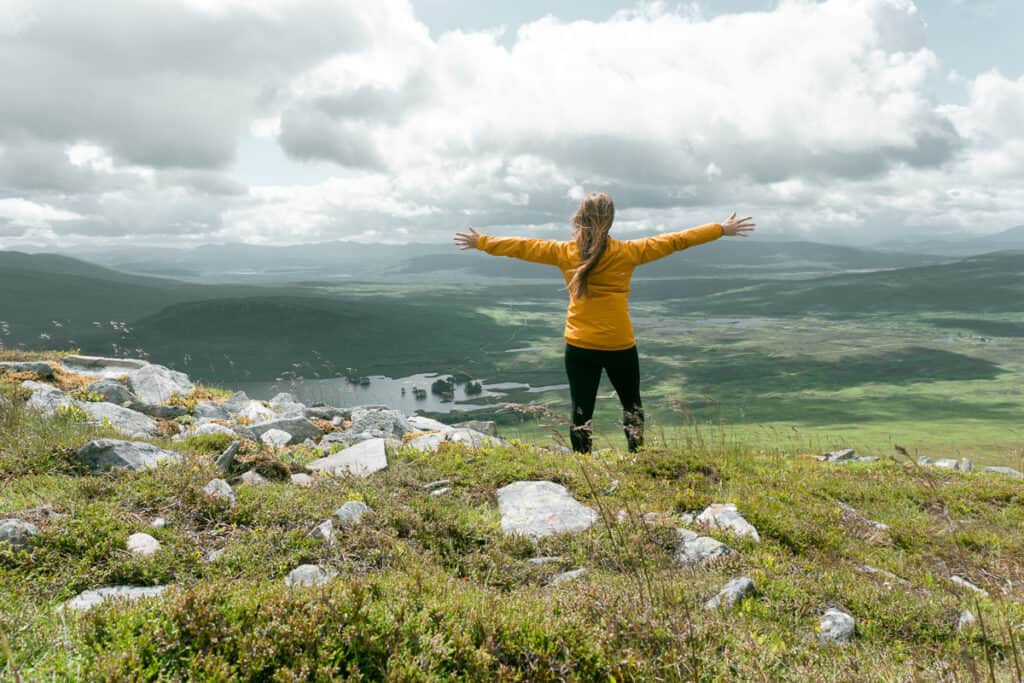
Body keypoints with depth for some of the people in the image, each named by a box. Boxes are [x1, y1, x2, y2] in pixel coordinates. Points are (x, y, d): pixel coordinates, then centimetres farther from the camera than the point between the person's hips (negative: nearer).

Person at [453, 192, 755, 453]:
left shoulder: (564, 253, -3)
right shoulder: (627, 252, -6)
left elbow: (521, 246, 8)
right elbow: (675, 241, 0)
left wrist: (481, 242, 22)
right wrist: (722, 229, 9)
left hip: (579, 346, 1)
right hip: (620, 345, -1)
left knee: (581, 410, 8)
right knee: (631, 403, 19)